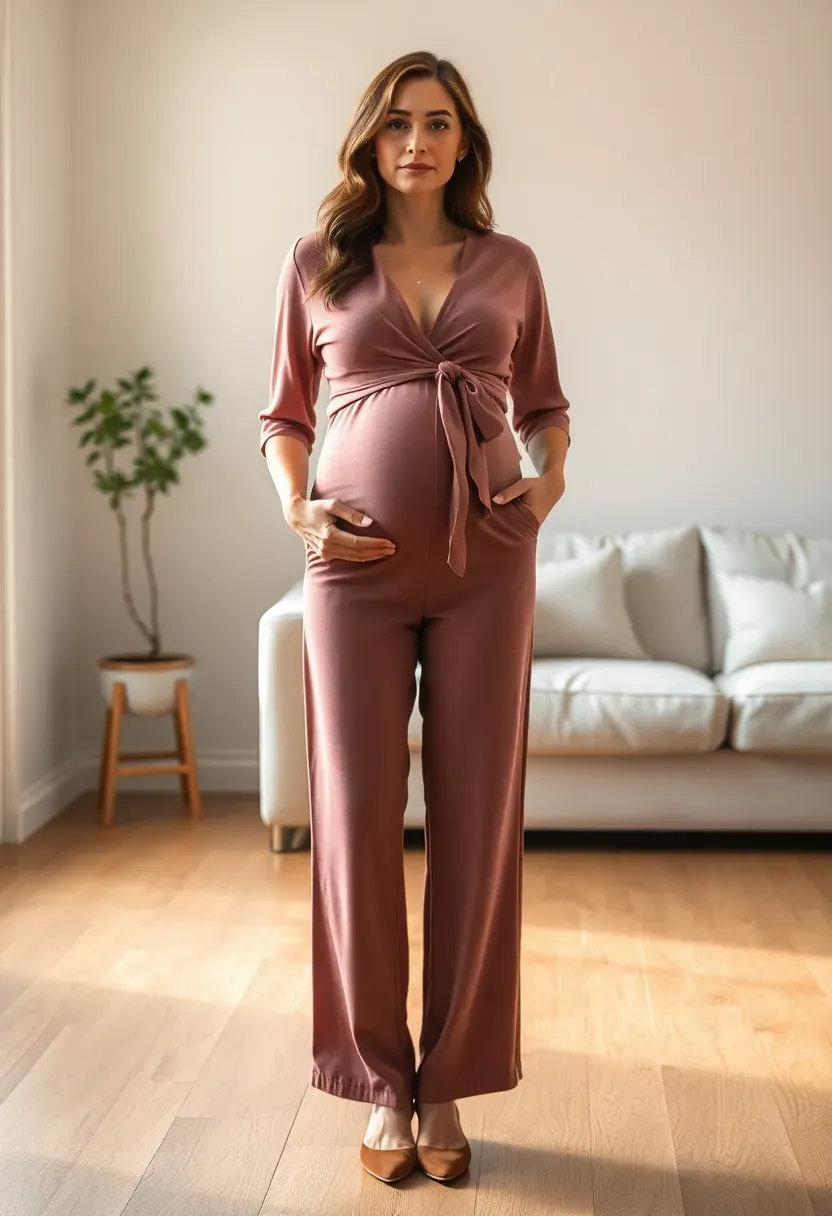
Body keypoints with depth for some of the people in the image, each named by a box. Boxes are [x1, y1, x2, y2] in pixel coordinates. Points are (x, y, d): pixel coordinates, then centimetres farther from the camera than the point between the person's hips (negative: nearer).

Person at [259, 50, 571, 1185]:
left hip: (486, 561, 1)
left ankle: (448, 1083, 16)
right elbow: (284, 416, 13)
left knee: (477, 818, 2)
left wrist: (552, 482, 2)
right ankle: (383, 1081, 16)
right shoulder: (317, 262, 9)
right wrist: (297, 513, -3)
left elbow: (544, 402, 21)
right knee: (357, 816, -1)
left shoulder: (511, 265, 11)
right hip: (360, 566, 0)